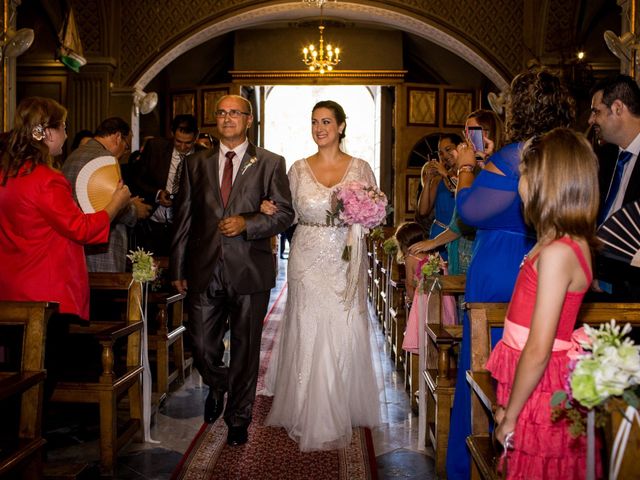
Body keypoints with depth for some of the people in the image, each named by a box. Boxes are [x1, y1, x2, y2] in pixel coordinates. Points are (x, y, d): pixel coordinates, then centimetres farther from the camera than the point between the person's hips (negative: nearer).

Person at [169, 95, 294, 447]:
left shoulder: (270, 163, 3)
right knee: (202, 345, 6)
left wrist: (246, 223, -17)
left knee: (246, 348, 8)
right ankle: (217, 386, 40)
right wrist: (178, 269, 6)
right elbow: (183, 218, 9)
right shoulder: (196, 163, 10)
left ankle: (238, 419, 27)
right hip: (204, 272, 2)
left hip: (249, 272, -2)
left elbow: (285, 213, -1)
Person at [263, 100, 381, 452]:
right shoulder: (299, 169, 6)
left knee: (344, 337, 3)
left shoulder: (360, 168, 3)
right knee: (308, 335, 2)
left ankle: (342, 414, 24)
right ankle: (310, 418, 16)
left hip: (346, 262, 0)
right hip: (307, 261, 1)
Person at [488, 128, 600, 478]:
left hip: (540, 393, -8)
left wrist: (510, 415, -12)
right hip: (546, 386, 8)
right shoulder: (573, 242, 5)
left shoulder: (556, 253, -22)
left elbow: (539, 351, -22)